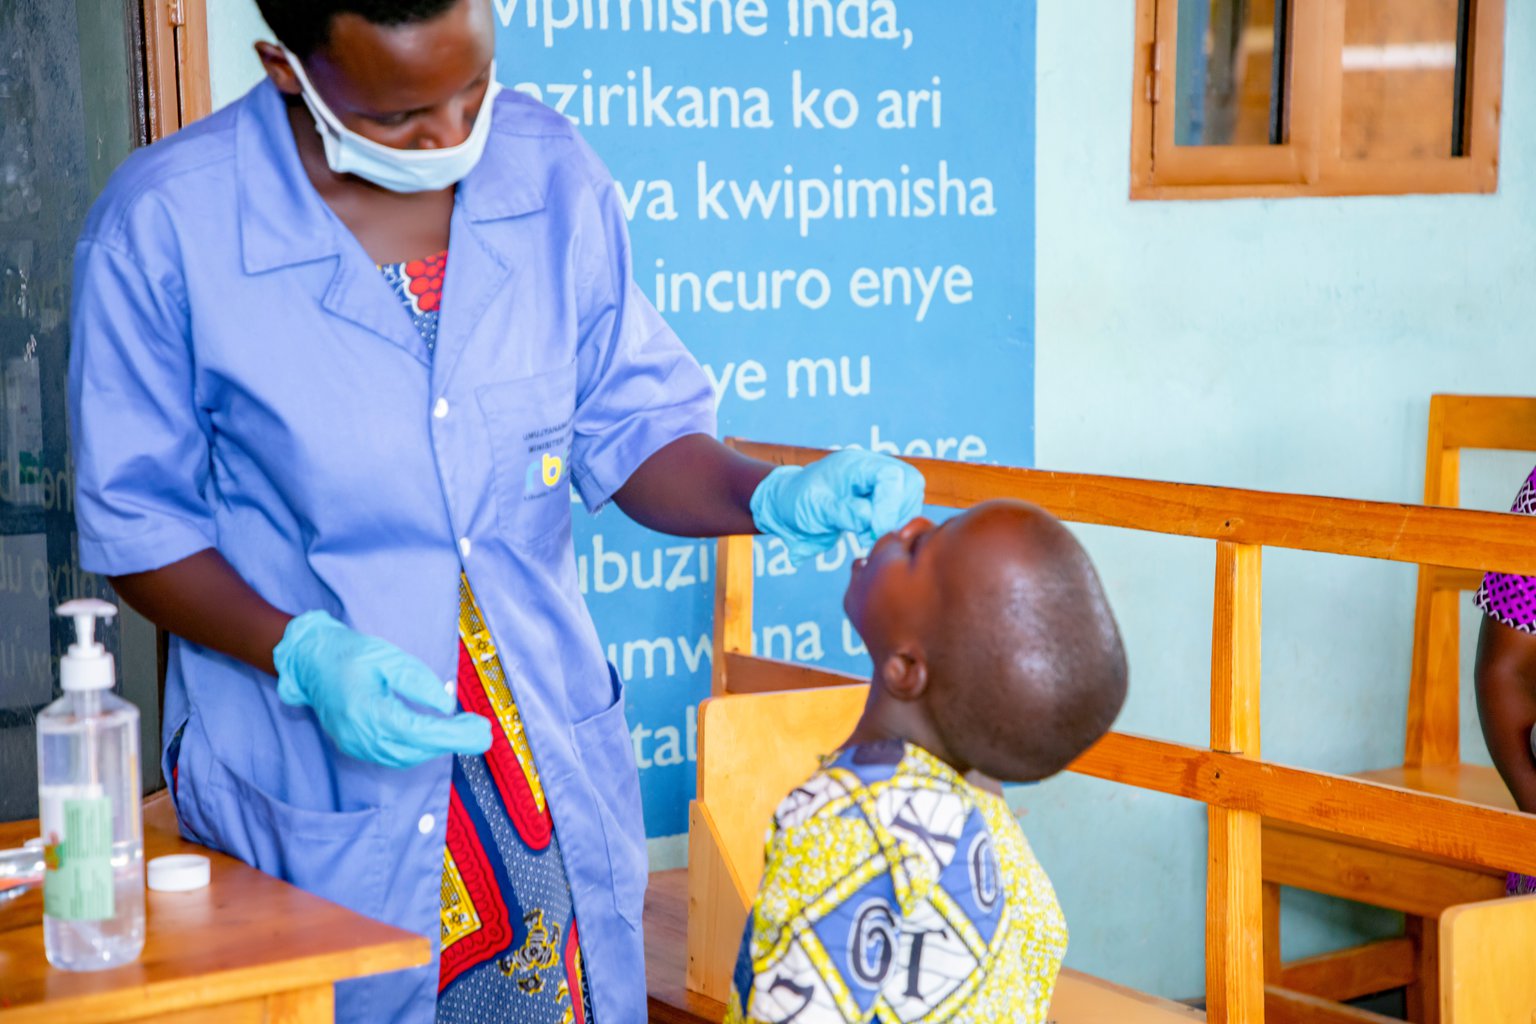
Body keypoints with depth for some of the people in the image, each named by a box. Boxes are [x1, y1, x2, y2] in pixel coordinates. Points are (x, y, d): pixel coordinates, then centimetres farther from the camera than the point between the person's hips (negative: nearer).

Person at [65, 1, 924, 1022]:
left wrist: (771, 498, -16)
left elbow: (633, 430, 3)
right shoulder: (164, 224, -14)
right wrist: (304, 655, -22)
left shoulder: (548, 170, -4)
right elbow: (139, 525, -7)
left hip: (555, 756, 4)